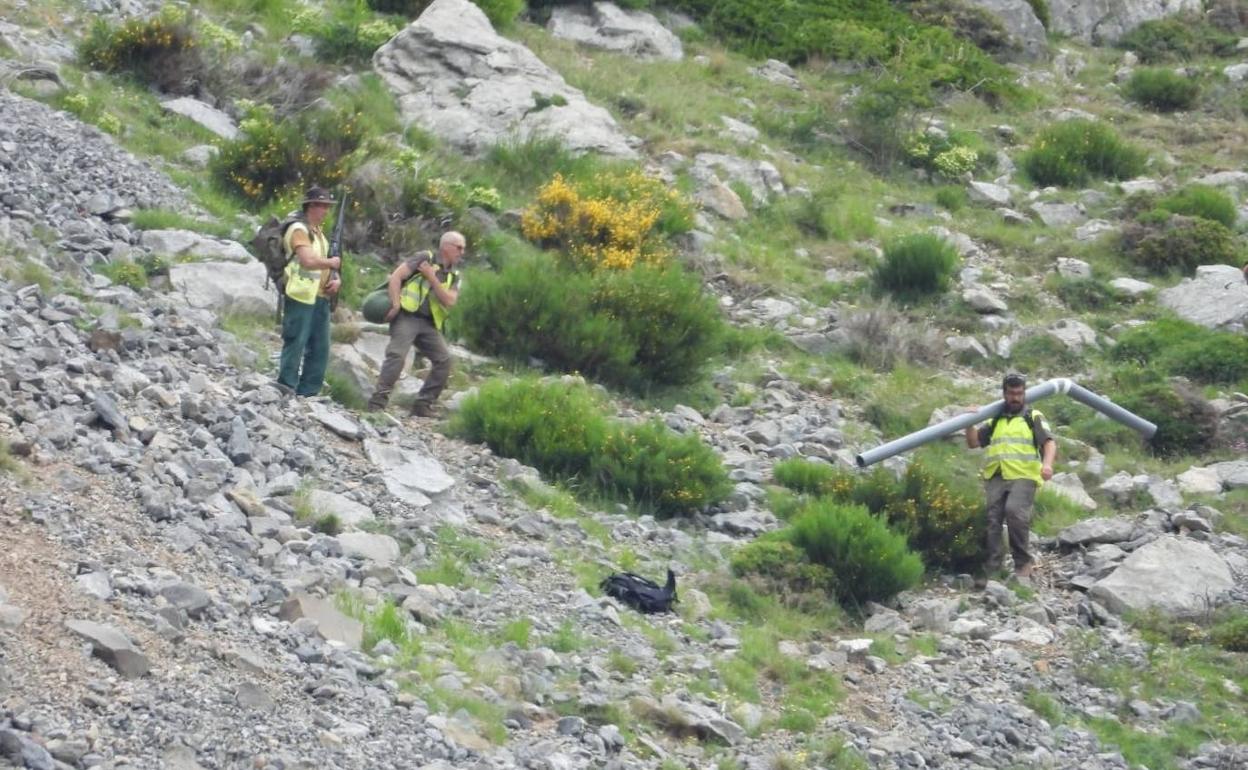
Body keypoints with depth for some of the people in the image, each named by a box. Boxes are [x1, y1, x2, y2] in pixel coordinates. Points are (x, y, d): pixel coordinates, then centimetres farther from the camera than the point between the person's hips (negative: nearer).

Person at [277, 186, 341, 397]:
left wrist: (336, 281, 4)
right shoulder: (299, 230, -9)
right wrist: (331, 263, -8)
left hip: (319, 298, 9)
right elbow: (308, 261, -23)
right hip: (300, 298, -9)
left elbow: (323, 266, 25)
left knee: (320, 349, 8)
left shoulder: (319, 234, 20)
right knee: (295, 345, -9)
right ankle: (286, 390, -6)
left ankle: (307, 393, 12)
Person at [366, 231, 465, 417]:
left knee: (444, 360, -3)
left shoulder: (454, 277, 16)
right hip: (407, 316, -6)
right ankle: (378, 401, -19)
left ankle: (423, 405, 5)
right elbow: (396, 276, -6)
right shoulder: (425, 259, 1)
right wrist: (395, 304, -15)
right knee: (397, 355, -20)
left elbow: (450, 301, -2)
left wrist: (432, 277, -8)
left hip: (429, 323, 6)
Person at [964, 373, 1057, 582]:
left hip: (1023, 477, -4)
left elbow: (1049, 443, 1)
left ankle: (1023, 561, -16)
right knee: (992, 520, -7)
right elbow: (973, 443, 21)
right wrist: (970, 424, 3)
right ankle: (992, 568, -7)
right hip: (995, 478, 4)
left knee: (1015, 512, -26)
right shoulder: (994, 420, 23)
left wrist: (1047, 463, -18)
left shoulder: (1034, 417, 13)